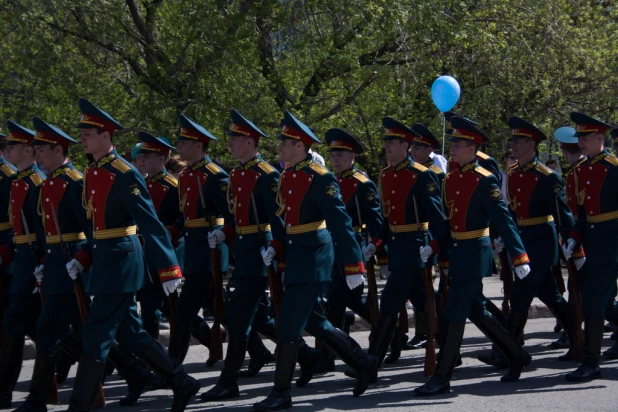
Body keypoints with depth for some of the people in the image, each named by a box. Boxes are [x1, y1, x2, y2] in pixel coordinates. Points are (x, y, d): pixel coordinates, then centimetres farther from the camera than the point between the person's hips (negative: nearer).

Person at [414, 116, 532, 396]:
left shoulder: (485, 181, -13)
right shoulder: (450, 180, 10)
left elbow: (503, 220, -16)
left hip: (475, 253, -8)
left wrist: (519, 256, -20)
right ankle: (517, 357, 28)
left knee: (455, 314, -7)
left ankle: (442, 378, -3)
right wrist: (444, 257, 19)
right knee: (476, 311, 14)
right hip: (456, 252, 8)